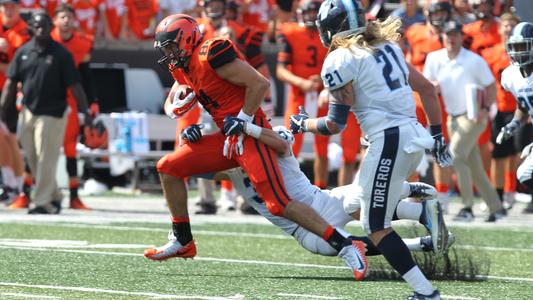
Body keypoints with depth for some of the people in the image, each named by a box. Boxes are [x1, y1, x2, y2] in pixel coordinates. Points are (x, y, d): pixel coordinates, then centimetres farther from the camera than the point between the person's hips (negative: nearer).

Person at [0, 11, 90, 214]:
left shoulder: (61, 54, -6)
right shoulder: (23, 52, 7)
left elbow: (74, 86, -7)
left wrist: (85, 112, -11)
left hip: (52, 113, -5)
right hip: (28, 112, 5)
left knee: (45, 159, -8)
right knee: (32, 159, 10)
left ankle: (43, 203, -7)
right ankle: (54, 197, 25)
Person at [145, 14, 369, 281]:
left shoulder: (210, 55, -15)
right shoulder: (183, 68, 14)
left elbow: (259, 84, -19)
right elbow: (171, 105, 27)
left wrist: (242, 123, -14)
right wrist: (177, 106, 3)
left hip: (250, 134, -10)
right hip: (228, 138, 10)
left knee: (279, 204, -19)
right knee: (168, 168, 8)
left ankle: (346, 246, -16)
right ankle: (183, 243, 17)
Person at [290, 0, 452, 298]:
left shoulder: (339, 61, -6)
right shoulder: (386, 46, 16)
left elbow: (335, 124, -6)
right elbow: (427, 88, 18)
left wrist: (302, 124, 13)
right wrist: (437, 134, 25)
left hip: (389, 141, -8)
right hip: (414, 135, 8)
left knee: (377, 226, 0)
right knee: (356, 207, 22)